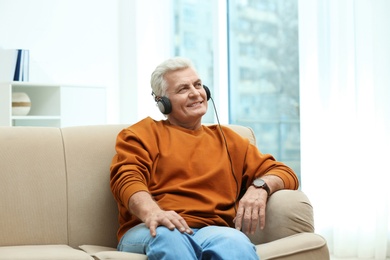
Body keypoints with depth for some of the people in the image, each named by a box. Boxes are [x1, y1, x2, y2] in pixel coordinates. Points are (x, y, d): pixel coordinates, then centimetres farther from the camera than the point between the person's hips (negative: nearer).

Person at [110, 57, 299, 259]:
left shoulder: (226, 139, 29)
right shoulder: (142, 134, 20)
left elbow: (284, 173, 27)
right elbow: (127, 178, 1)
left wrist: (260, 187, 1)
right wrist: (152, 212, -22)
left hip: (213, 231, 2)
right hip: (149, 231, -1)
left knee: (236, 242, -38)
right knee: (169, 236, -41)